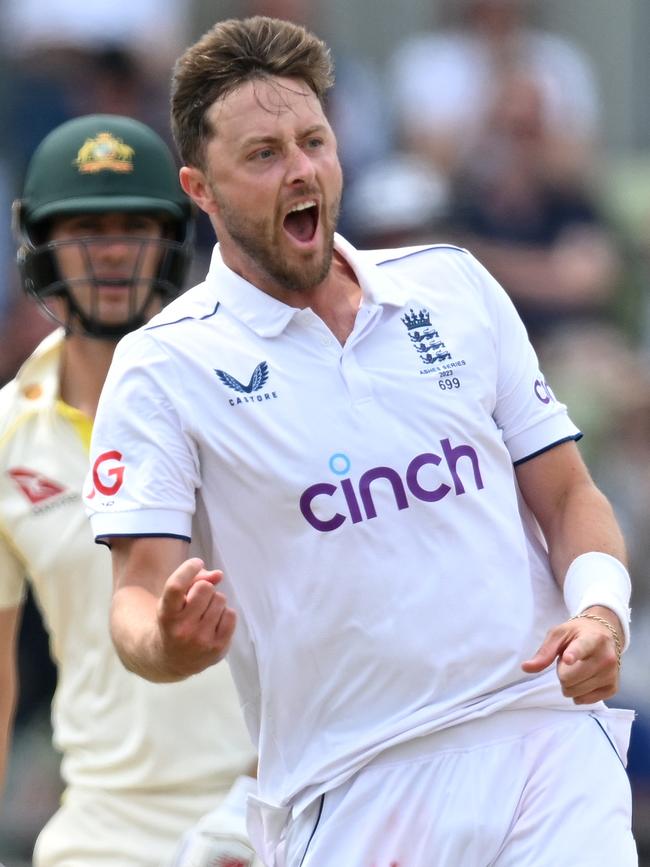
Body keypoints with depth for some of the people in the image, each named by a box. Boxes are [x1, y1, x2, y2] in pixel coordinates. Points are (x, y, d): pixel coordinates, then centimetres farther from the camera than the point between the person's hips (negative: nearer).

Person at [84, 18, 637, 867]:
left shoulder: (455, 285, 11)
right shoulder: (160, 368, -1)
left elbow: (567, 494, 15)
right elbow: (138, 597, -8)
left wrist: (601, 609, -6)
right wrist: (170, 642, -32)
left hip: (547, 742, 2)